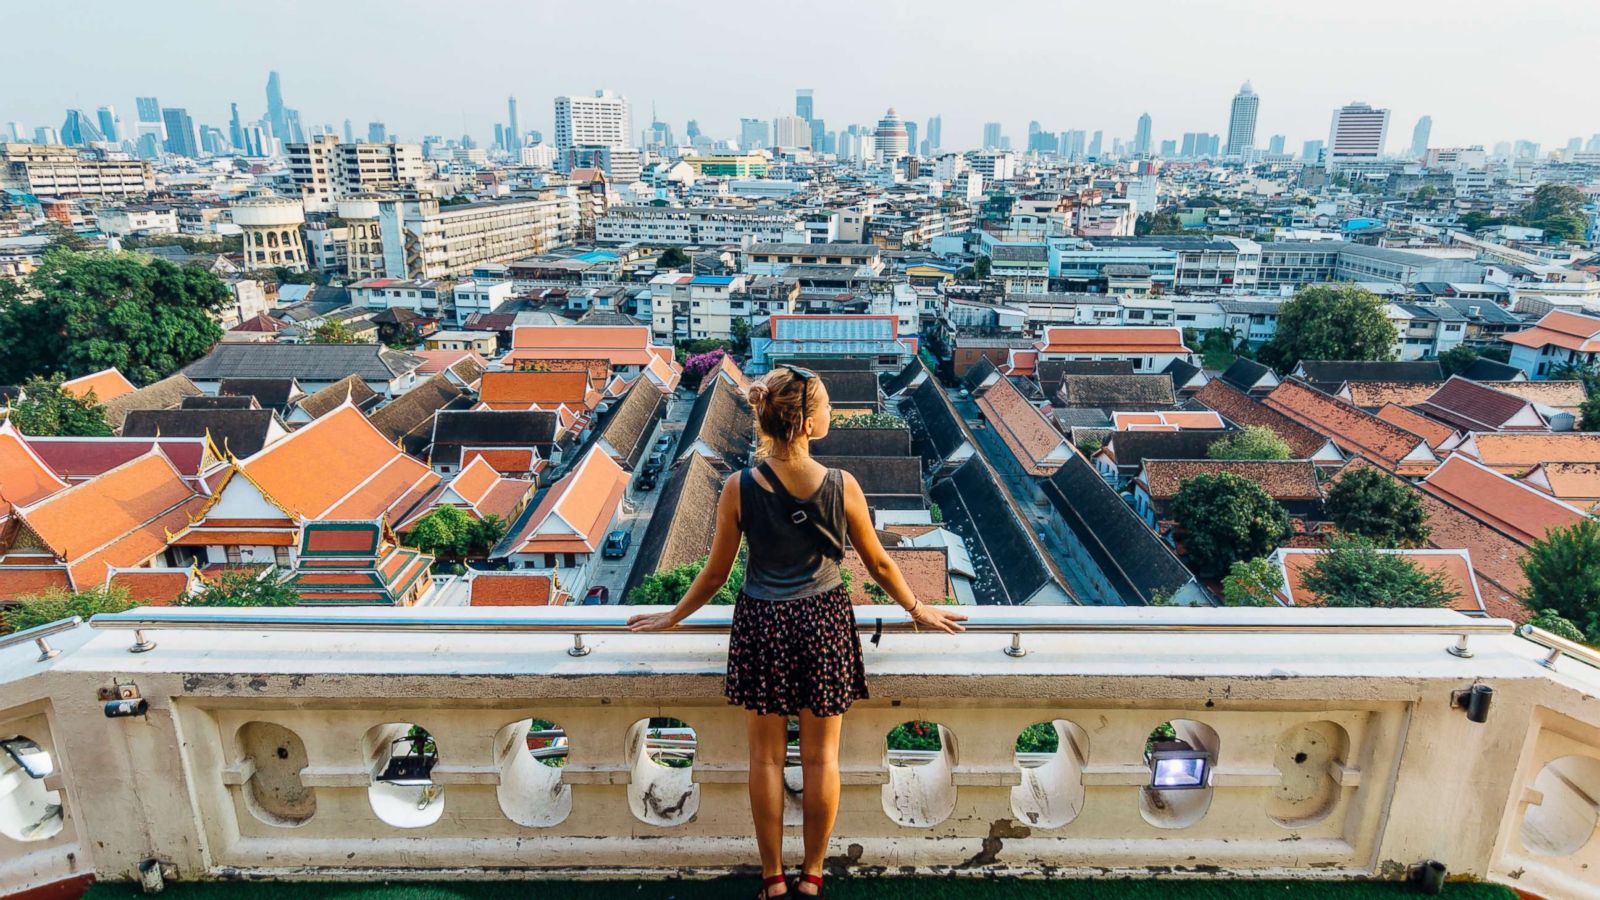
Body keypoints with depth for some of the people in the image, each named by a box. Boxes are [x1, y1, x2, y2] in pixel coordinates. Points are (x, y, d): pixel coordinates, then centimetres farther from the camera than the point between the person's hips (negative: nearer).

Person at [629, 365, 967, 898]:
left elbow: (716, 575, -3)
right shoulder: (842, 486, -13)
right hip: (825, 621, 0)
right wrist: (918, 610, 17)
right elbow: (878, 564, -1)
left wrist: (673, 618, 15)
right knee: (821, 758, 15)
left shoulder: (739, 488, -12)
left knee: (767, 758, 15)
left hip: (762, 624, 0)